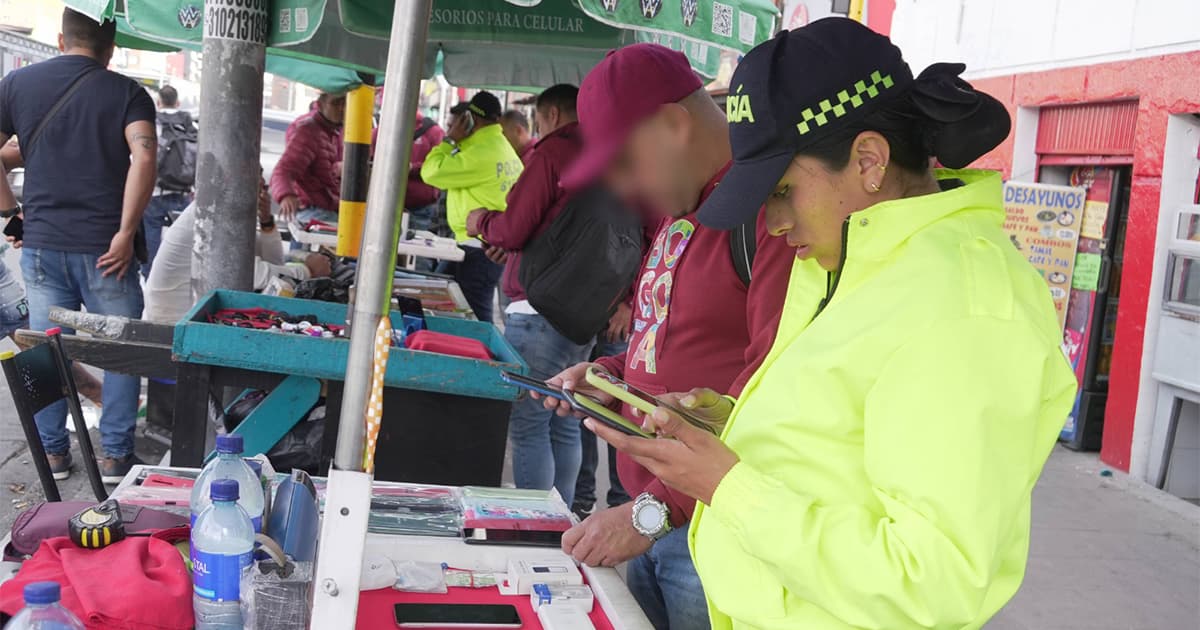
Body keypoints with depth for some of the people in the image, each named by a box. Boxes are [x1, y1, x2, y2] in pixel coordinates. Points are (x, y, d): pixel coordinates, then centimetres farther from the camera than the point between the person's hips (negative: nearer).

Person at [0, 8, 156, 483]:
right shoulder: (126, 93, -1)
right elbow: (143, 160, -17)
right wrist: (125, 233, -14)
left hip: (41, 244, 3)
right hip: (105, 248, -3)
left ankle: (52, 452, 22)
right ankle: (116, 456, 13)